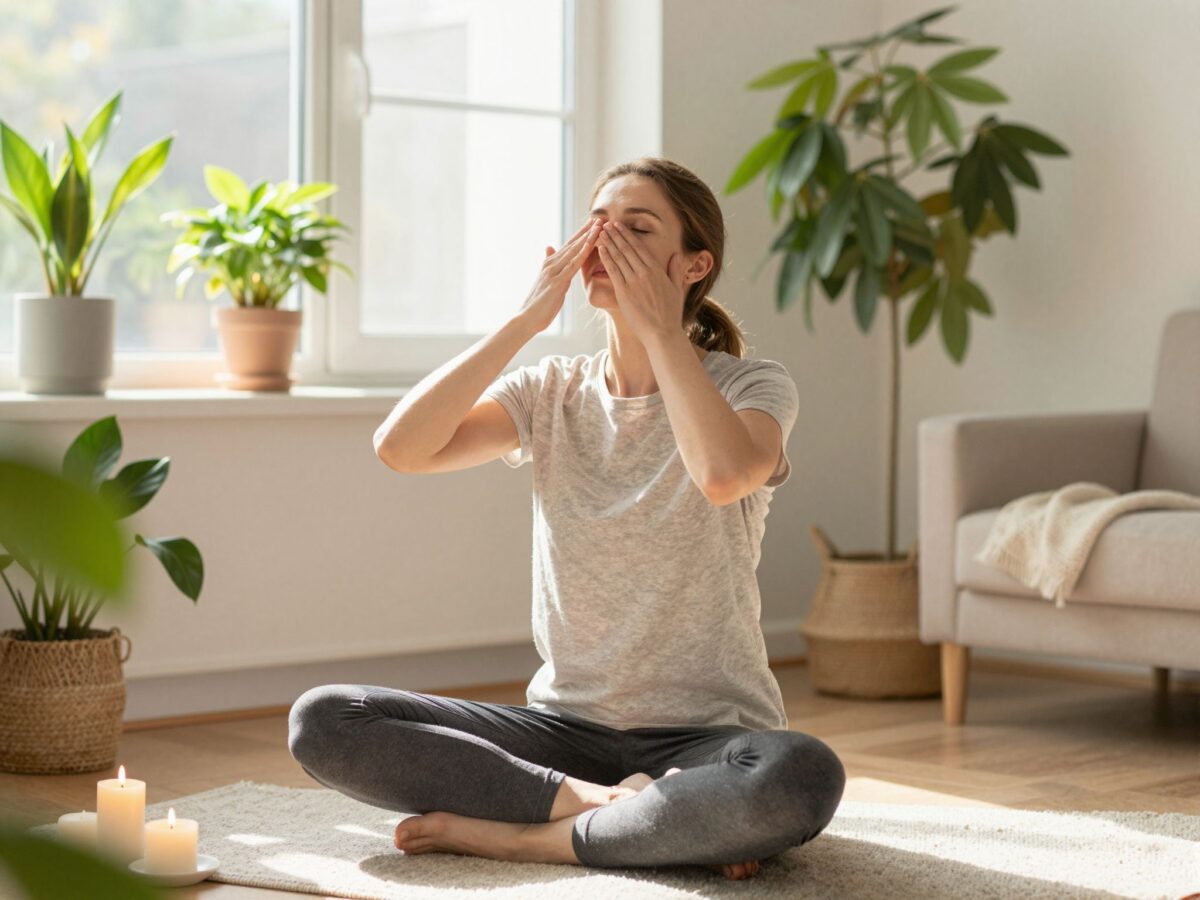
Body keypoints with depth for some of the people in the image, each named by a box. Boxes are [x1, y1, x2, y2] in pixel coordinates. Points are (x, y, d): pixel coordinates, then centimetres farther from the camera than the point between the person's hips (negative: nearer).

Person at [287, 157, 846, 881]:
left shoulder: (753, 386, -3)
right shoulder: (552, 392, 7)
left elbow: (724, 474, -28)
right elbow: (401, 447, -10)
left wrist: (660, 330, -16)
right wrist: (528, 318, -10)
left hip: (705, 734, -3)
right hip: (569, 727, 4)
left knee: (801, 778, -40)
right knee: (322, 721, -16)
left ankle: (519, 835, -21)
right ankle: (603, 804, -19)